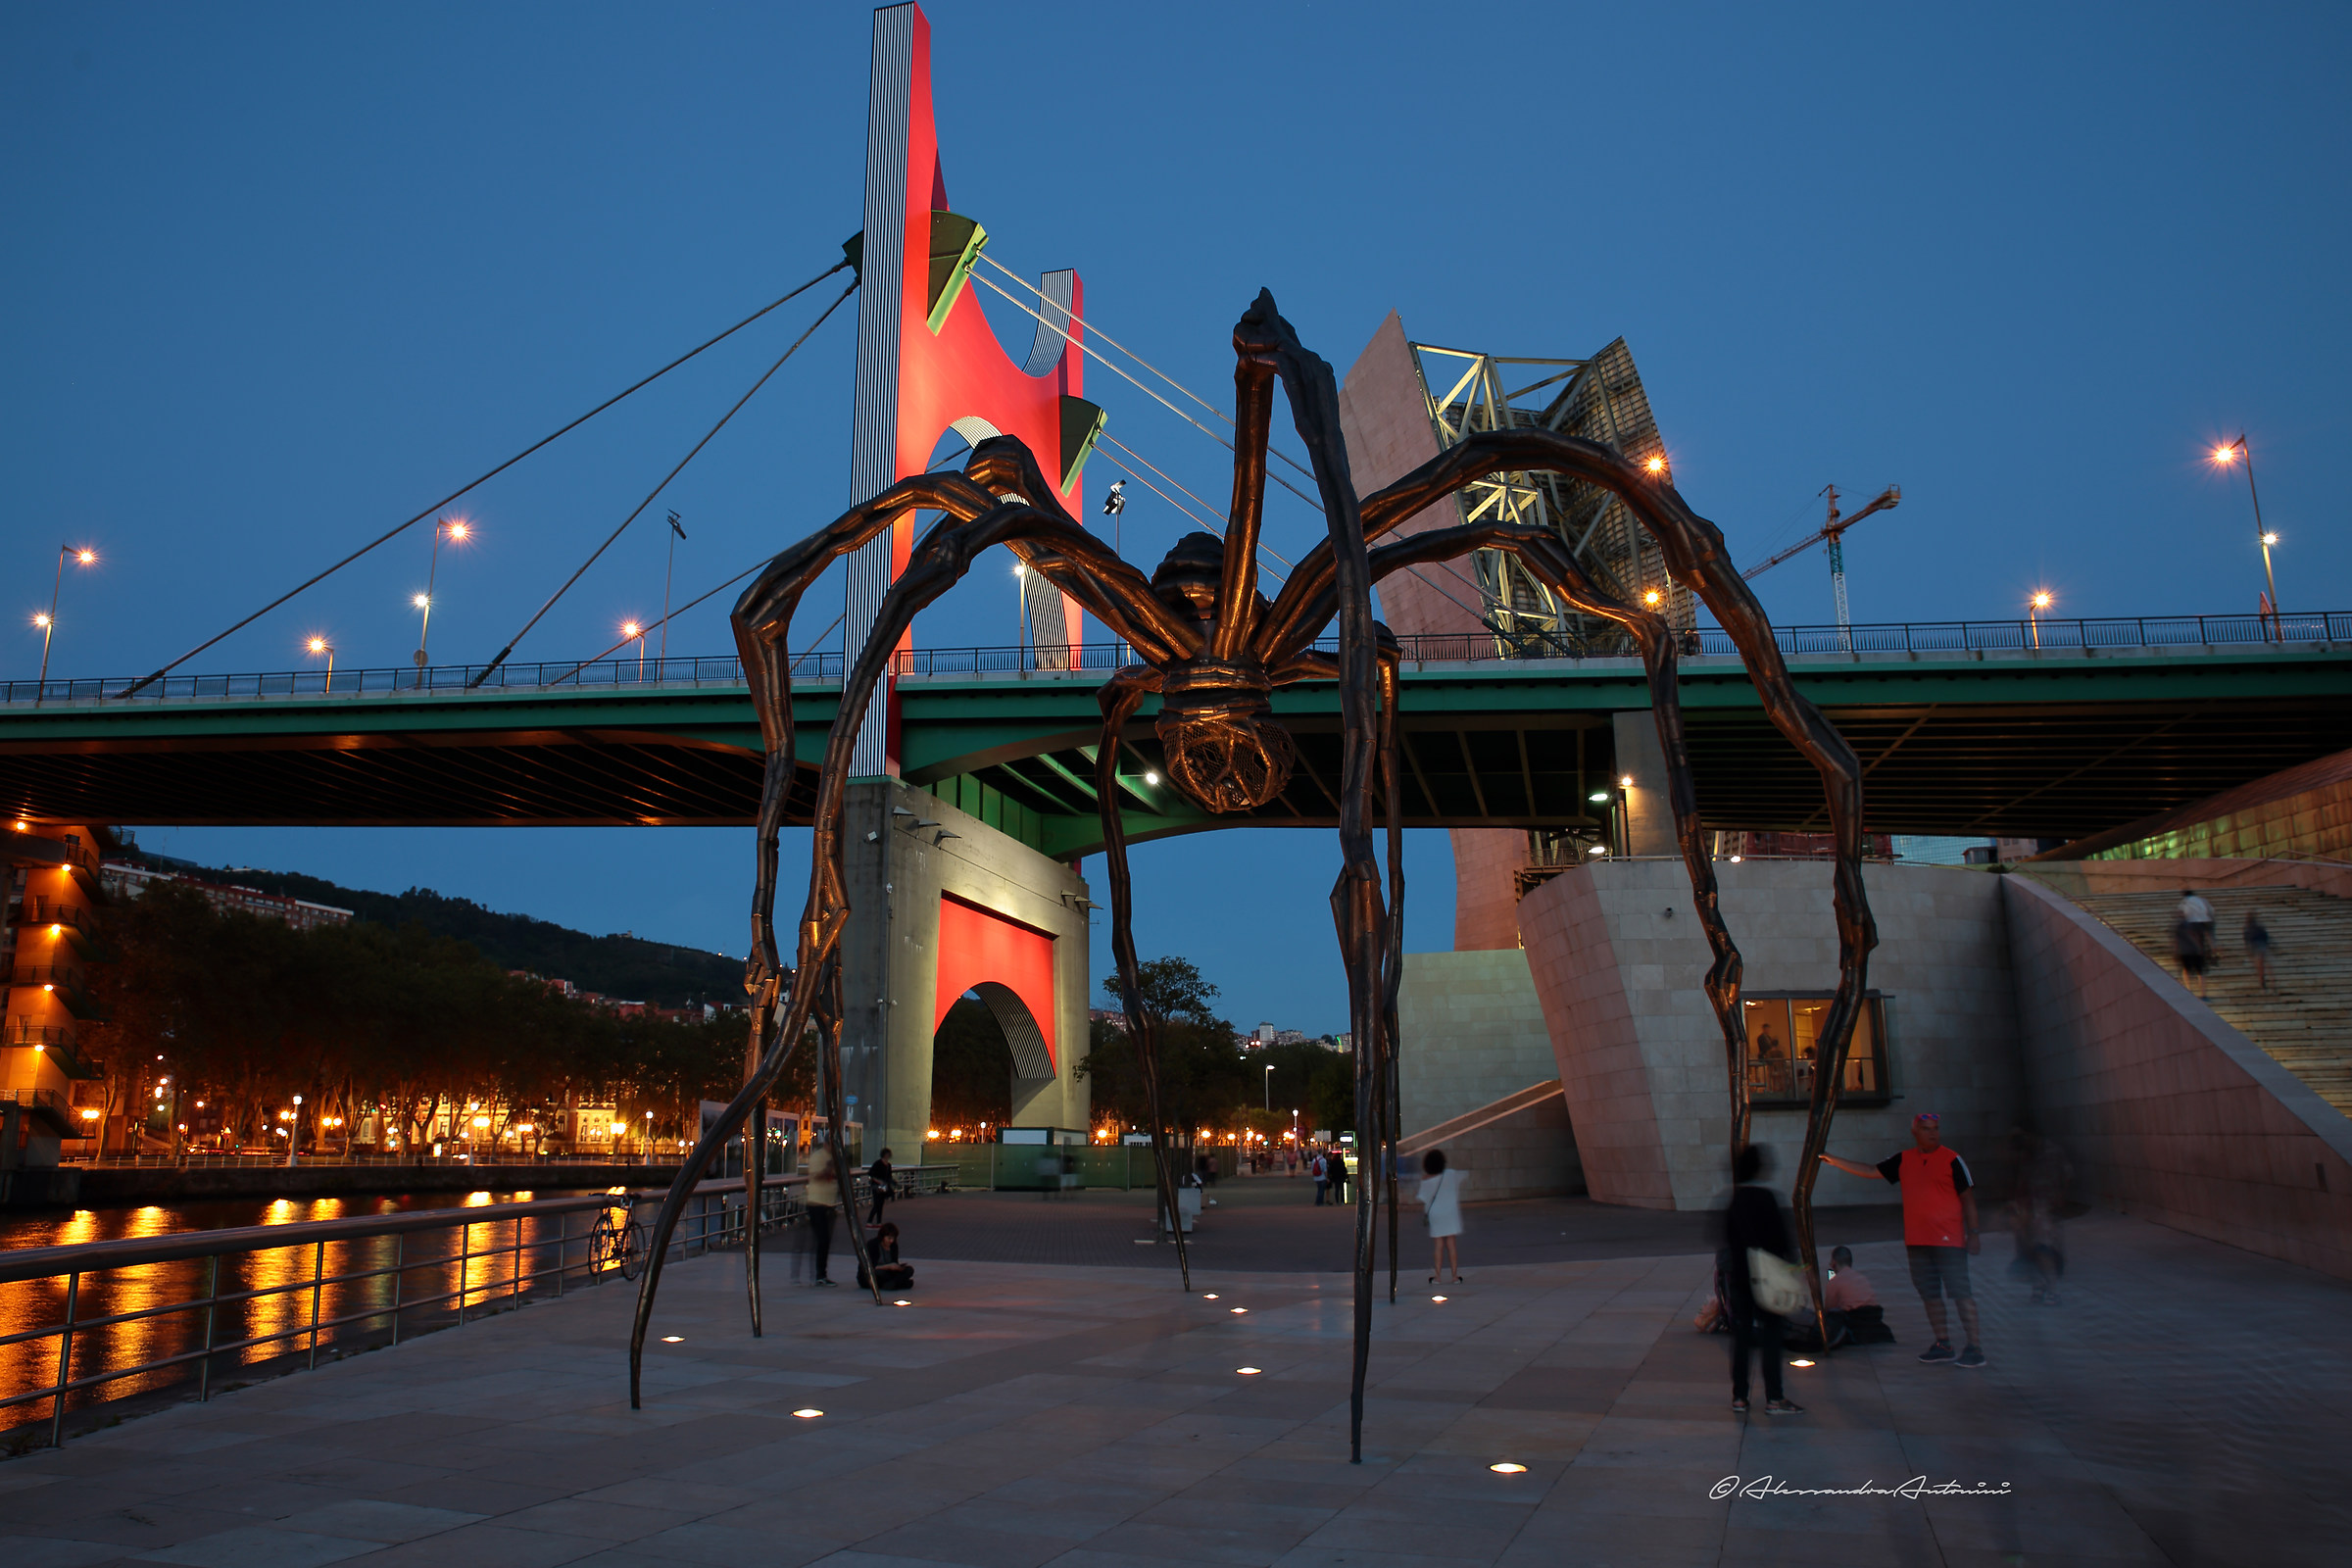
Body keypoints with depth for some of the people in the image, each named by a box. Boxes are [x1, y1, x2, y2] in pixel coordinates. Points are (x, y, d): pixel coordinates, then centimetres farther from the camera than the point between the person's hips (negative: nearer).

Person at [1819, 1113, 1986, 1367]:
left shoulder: (1952, 1160, -4)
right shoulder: (1903, 1160, 10)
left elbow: (1968, 1198, -2)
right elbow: (1870, 1171, 14)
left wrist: (1973, 1232, -7)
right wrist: (1835, 1161, 9)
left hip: (1949, 1240, -5)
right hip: (1917, 1241, 5)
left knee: (1960, 1292, -6)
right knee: (1929, 1293, 9)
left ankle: (1974, 1348, -1)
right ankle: (1943, 1344, 18)